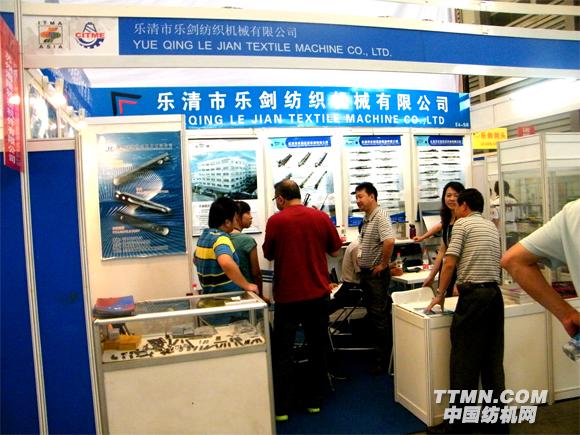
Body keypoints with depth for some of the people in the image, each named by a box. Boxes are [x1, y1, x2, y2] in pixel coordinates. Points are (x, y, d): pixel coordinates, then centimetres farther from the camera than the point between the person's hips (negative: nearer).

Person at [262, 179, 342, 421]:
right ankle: (314, 401, 25)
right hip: (318, 294, 3)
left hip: (287, 295, -2)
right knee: (317, 348, 16)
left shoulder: (276, 221, -9)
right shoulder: (321, 217, -2)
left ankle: (280, 407, 13)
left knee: (282, 351, 9)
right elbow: (334, 251, 7)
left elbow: (269, 255, 3)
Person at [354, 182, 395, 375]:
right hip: (366, 272, 9)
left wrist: (383, 264, -22)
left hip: (377, 274, -9)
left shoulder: (380, 216, -17)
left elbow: (389, 241, -30)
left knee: (379, 315, -3)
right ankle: (378, 350, 29)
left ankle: (384, 360, 7)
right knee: (372, 313, 16)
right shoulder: (366, 218, 13)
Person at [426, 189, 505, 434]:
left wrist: (440, 295, 0)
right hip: (495, 293, 7)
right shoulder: (492, 227, 18)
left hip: (473, 295, -7)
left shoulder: (462, 223, -2)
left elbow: (449, 264, -9)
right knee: (493, 359, 12)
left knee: (464, 361, -3)